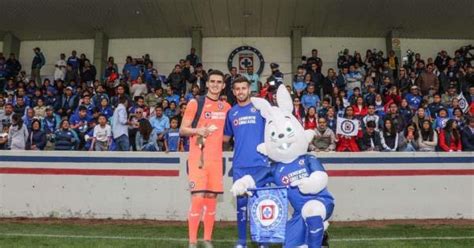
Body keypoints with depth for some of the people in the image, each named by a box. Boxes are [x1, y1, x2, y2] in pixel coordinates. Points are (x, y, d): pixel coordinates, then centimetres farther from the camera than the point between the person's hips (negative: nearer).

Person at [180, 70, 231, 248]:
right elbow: (182, 130, -2)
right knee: (198, 198, -10)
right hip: (198, 158, -5)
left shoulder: (226, 107, 13)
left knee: (212, 198, 8)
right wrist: (197, 130, -20)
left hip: (216, 159, 5)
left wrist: (217, 138, 4)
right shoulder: (195, 103, -2)